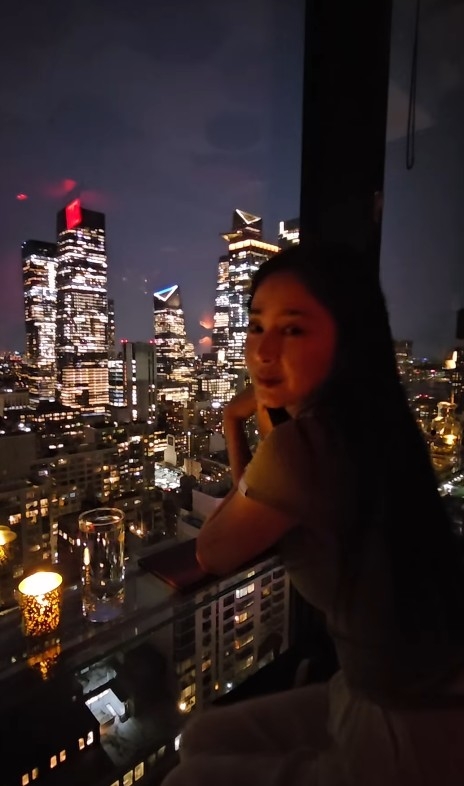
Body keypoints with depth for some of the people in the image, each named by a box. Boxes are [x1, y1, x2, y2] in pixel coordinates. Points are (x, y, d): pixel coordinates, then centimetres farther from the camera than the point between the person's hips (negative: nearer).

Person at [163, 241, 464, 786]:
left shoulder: (302, 445, -31)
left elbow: (213, 553, -11)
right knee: (204, 736, 20)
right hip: (407, 697, 8)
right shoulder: (361, 430, -3)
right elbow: (252, 523, 7)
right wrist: (240, 421, -2)